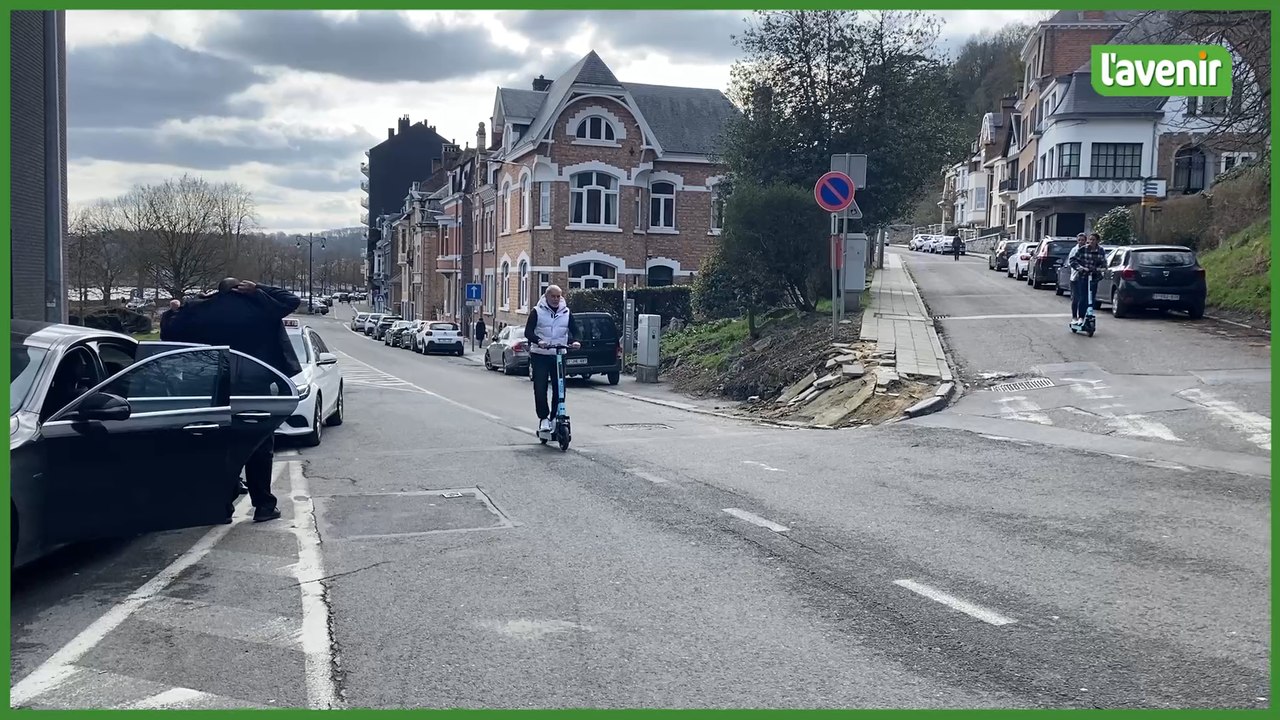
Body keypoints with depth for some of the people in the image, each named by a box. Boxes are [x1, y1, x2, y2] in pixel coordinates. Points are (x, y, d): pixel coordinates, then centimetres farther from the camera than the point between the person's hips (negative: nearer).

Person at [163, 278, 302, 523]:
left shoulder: (200, 311, 2)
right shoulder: (258, 306, -3)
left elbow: (168, 333, 5)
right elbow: (292, 300, 5)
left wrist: (176, 312, 20)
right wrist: (258, 289, 4)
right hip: (256, 388, -2)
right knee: (260, 448, 4)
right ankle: (264, 505, 4)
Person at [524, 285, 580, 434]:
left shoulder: (566, 312, 8)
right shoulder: (537, 311, -1)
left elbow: (572, 331, 13)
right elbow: (528, 332, -7)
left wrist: (575, 341, -10)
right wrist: (538, 341, -27)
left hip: (559, 355, 2)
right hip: (540, 355, -2)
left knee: (559, 388, 0)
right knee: (540, 388, -6)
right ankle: (543, 418, 6)